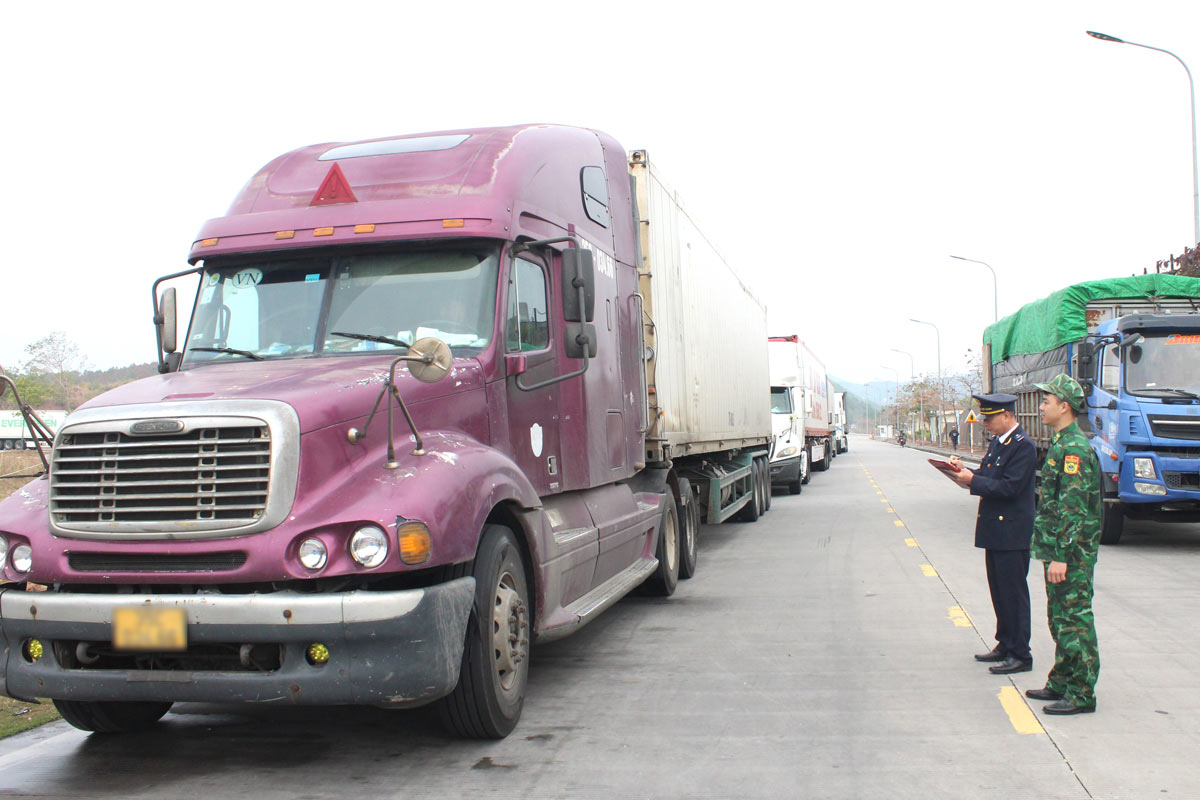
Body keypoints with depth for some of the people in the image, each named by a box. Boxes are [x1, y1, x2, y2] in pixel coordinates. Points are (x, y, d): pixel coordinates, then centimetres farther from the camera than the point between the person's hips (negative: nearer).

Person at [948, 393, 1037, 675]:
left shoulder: (1023, 446, -16)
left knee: (1013, 593, -3)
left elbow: (1009, 487, -22)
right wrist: (965, 470, 1)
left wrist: (973, 480, -20)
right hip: (995, 529, 10)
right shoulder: (997, 442, 14)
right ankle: (1005, 645, 27)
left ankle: (1020, 655, 5)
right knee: (999, 592, 16)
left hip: (1011, 533, -10)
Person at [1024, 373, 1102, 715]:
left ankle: (1081, 694, 3)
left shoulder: (1074, 448, -18)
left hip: (1072, 555, -10)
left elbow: (1074, 508, -22)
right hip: (1059, 550, 10)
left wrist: (1062, 556, -23)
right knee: (1060, 619, 16)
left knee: (1075, 621, -4)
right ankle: (1061, 683, 27)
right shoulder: (1060, 444, 14)